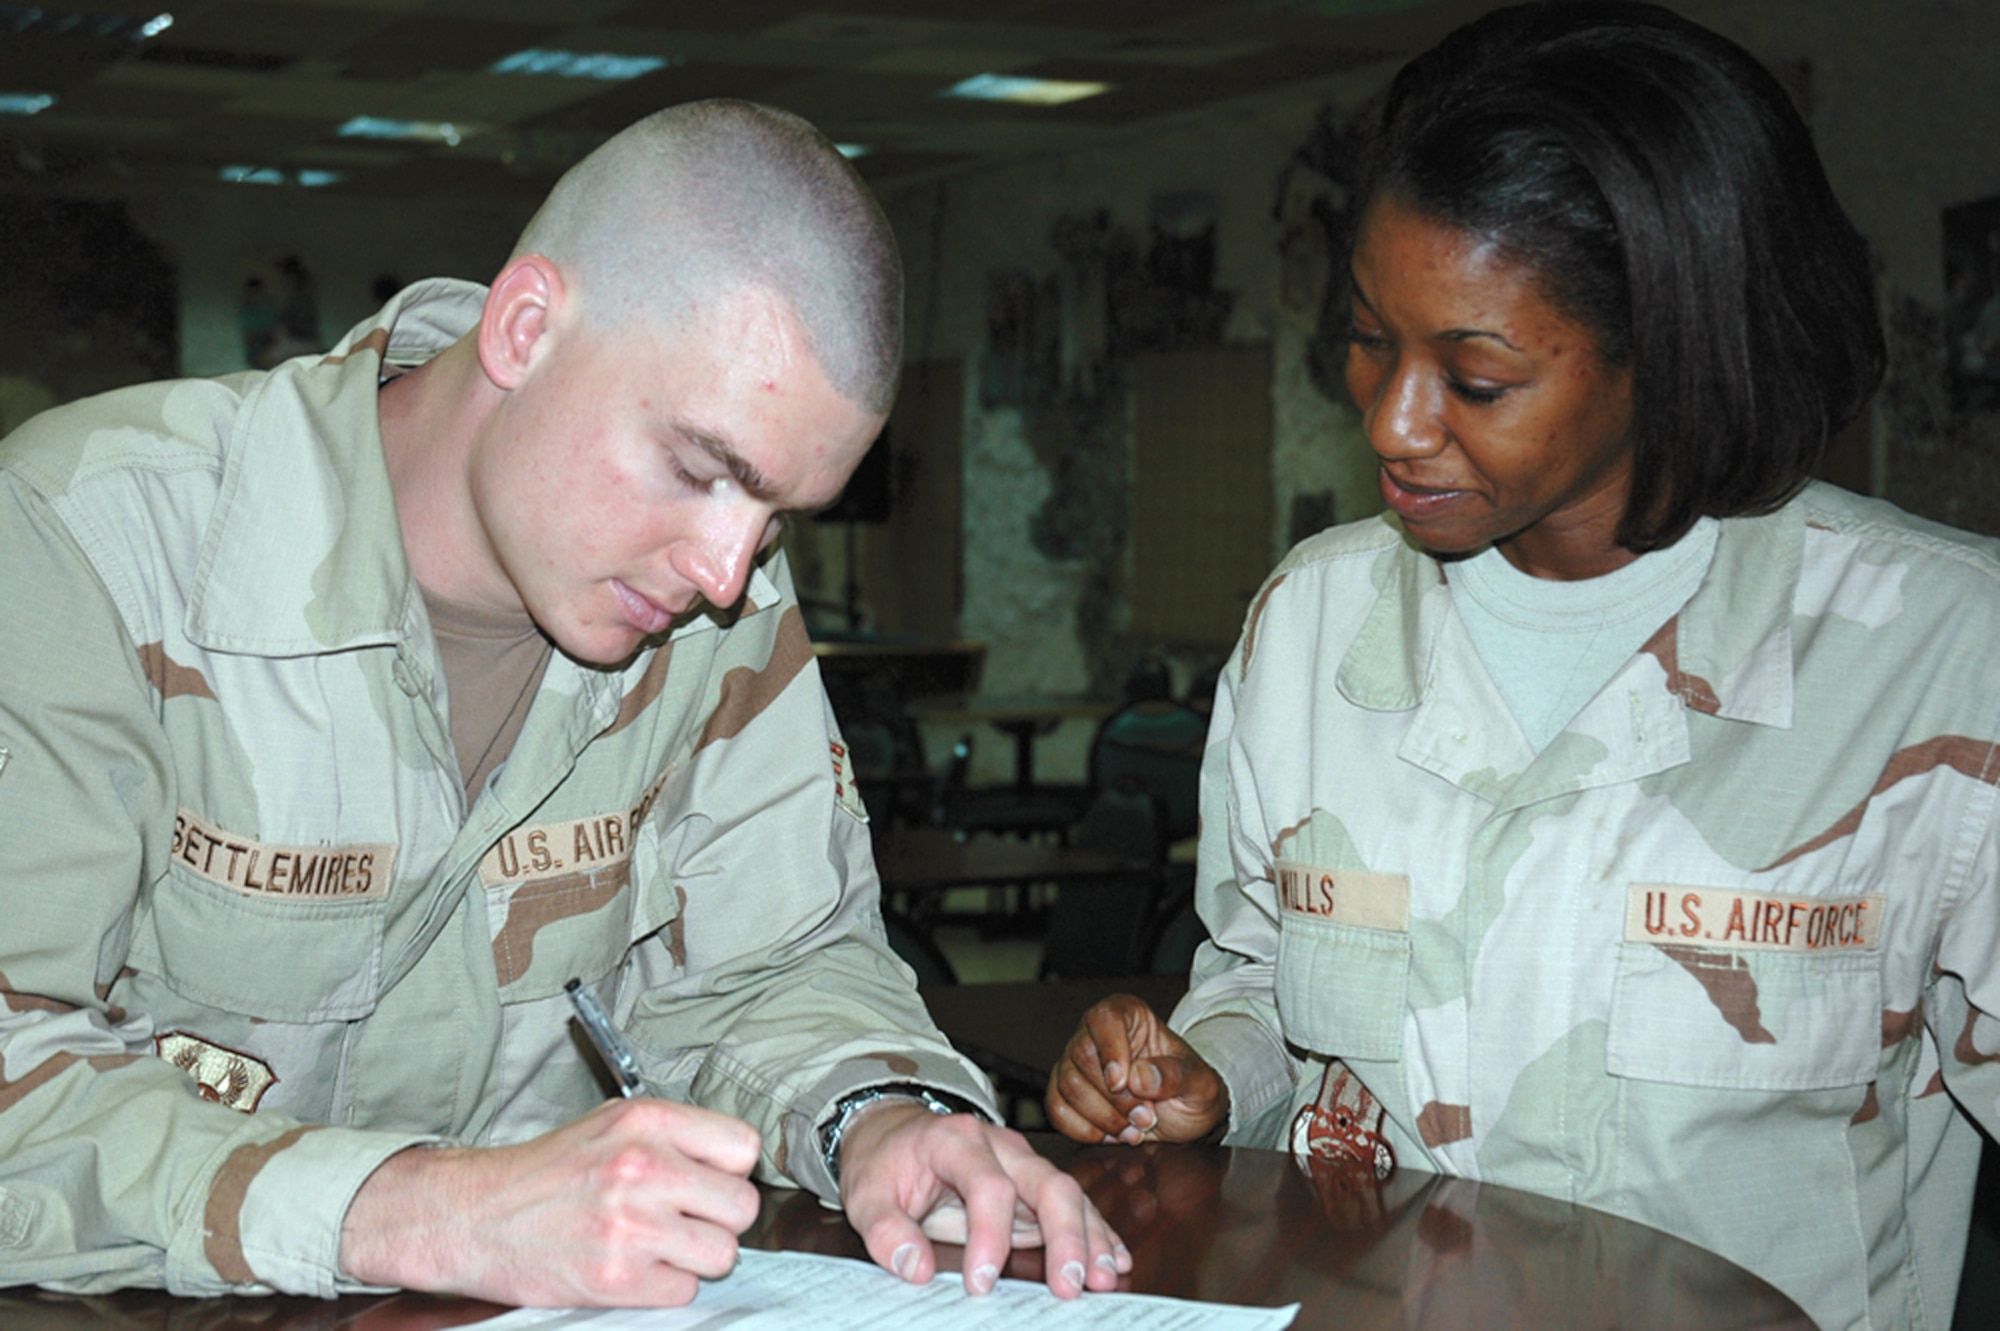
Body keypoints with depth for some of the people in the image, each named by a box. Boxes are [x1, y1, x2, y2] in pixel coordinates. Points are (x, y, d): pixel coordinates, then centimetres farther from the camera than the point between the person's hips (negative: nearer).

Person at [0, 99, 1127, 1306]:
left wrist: (880, 1115, -16)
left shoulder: (726, 611, -2)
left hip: (516, 1287, 4)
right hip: (155, 1305, -3)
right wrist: (421, 1212, -37)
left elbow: (762, 961, 6)